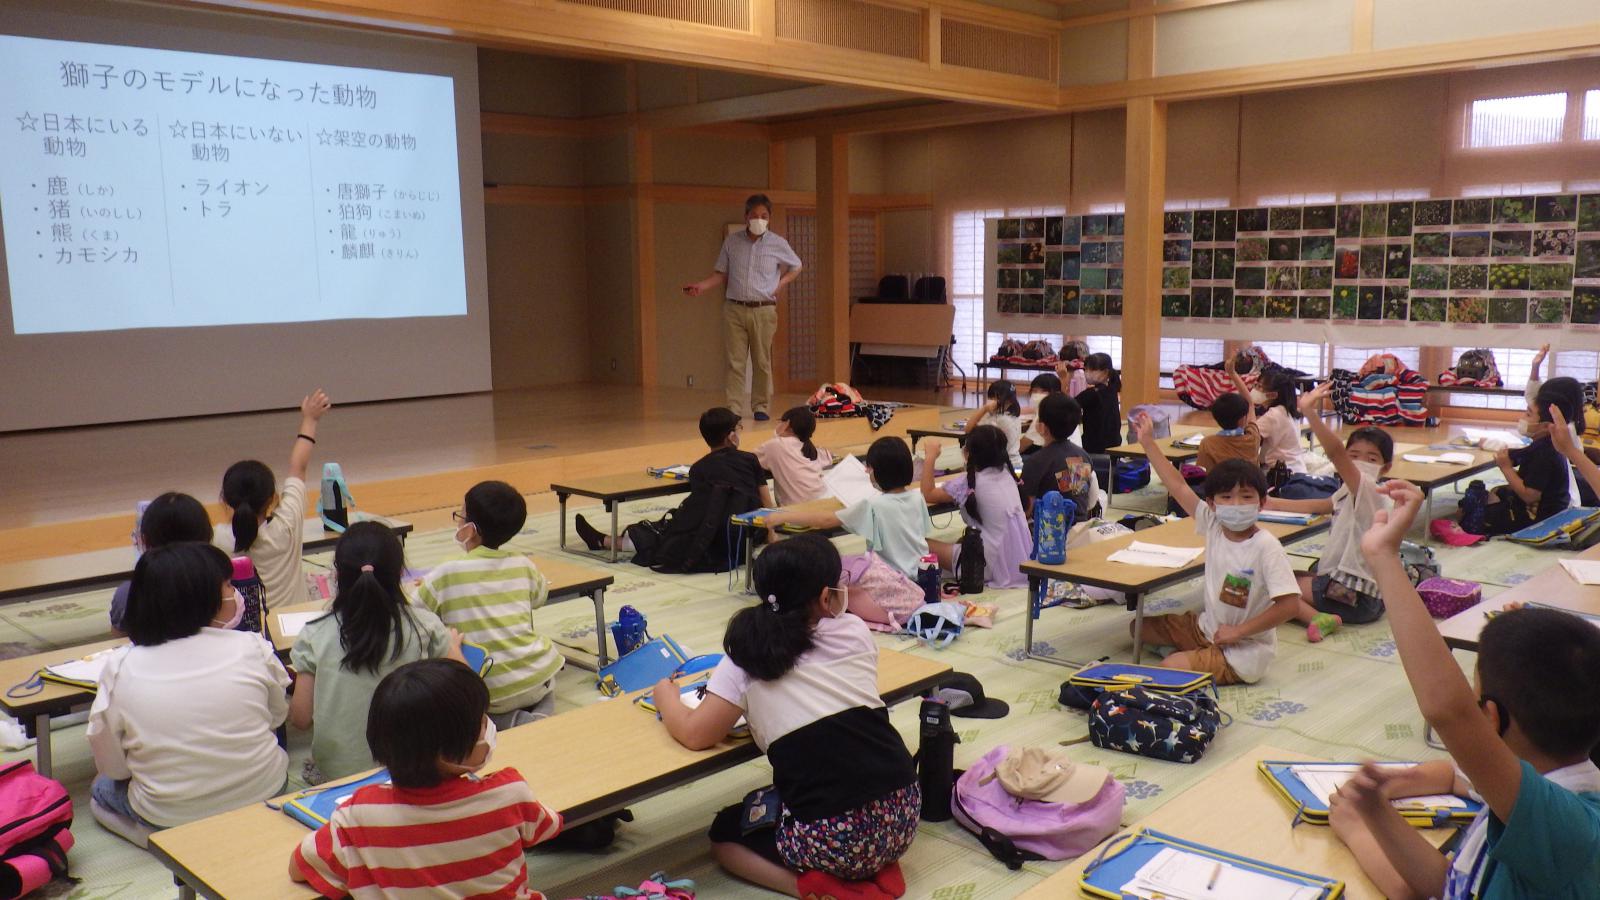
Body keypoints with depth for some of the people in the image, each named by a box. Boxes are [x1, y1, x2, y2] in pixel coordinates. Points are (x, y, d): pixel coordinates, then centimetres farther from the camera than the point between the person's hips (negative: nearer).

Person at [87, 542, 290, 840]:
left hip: (167, 814, -1)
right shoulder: (252, 648, -14)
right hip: (262, 794, 2)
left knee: (101, 789, 28)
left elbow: (111, 766, -5)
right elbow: (278, 716, 3)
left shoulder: (120, 667, -14)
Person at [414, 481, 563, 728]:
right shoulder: (523, 565, 3)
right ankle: (541, 715, 5)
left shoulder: (447, 574, -8)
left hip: (489, 694, -3)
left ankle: (511, 722, 1)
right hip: (537, 677, 3)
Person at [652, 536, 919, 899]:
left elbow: (694, 735, -5)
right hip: (903, 813, 5)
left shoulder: (747, 657, -4)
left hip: (834, 837, -4)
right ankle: (878, 867, 13)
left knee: (724, 832, 24)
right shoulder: (855, 632, 5)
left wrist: (665, 694, 15)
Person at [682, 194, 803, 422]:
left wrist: (782, 283, 1)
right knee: (735, 361, -1)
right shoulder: (731, 242, 5)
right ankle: (734, 408, 1)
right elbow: (721, 274, 11)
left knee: (762, 361, 4)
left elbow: (796, 267, 17)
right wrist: (701, 285, -5)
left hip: (763, 310, -1)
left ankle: (761, 406, 14)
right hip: (734, 309, 1)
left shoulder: (778, 243, 2)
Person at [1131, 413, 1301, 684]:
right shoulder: (1213, 525, -6)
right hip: (1207, 627, 7)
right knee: (1140, 627, 11)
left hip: (1245, 650, -7)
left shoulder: (1266, 547, -23)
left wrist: (1238, 631, -22)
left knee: (1170, 668, -23)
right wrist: (1147, 442, -3)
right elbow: (1178, 486, -2)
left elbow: (1290, 605, -26)